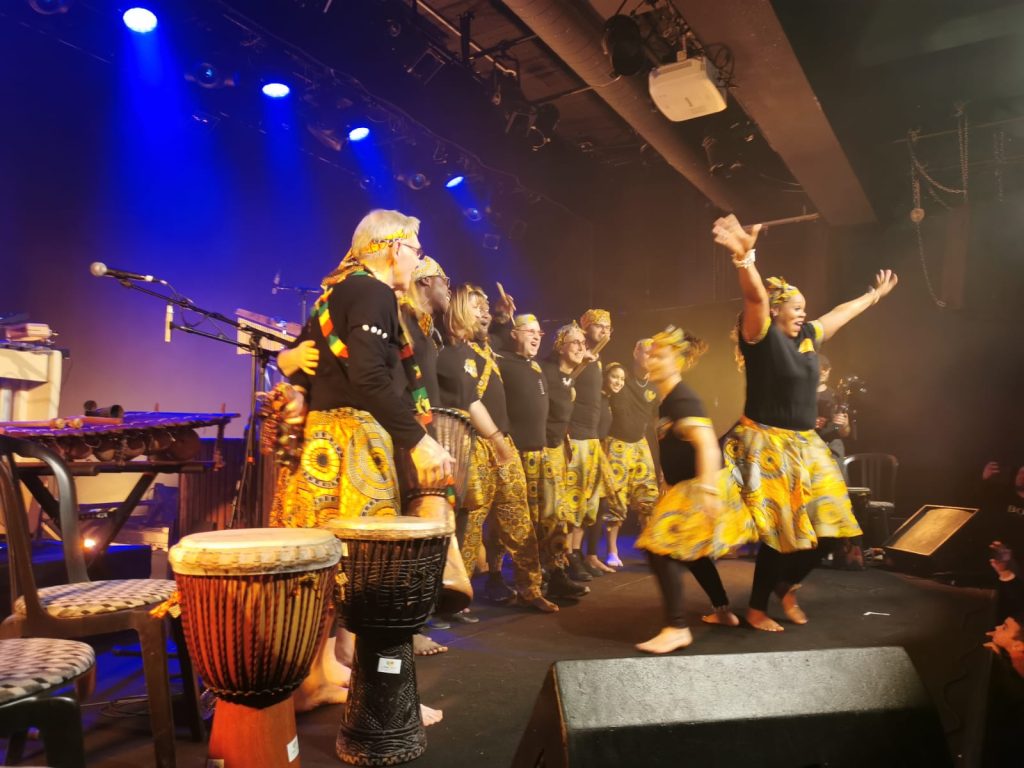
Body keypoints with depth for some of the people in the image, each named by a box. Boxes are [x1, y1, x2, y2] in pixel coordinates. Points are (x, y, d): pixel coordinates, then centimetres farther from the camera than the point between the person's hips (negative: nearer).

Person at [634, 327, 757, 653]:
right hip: (687, 486, 11)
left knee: (662, 548, -14)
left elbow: (707, 445, -28)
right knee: (691, 550, 21)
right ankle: (724, 610, 35)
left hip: (698, 486, -11)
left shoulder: (683, 399, -18)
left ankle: (677, 628, -11)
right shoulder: (668, 400, 12)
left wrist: (707, 490, -36)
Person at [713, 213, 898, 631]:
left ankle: (786, 586, 34)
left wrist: (875, 294, 41)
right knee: (778, 532, -2)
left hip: (804, 446, 8)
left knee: (815, 527, 11)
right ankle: (757, 609, 16)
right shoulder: (761, 334, -12)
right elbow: (755, 297, -31)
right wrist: (745, 255, -49)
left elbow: (840, 313, 27)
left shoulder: (806, 337, 10)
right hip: (767, 445, -8)